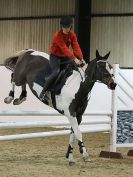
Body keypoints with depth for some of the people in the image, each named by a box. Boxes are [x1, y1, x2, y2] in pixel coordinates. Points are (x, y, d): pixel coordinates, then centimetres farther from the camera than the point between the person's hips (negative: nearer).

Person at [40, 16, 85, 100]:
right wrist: (74, 59, -42)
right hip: (55, 56, -7)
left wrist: (81, 58, -30)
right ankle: (43, 92, -18)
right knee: (56, 72, -27)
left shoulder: (72, 35, -4)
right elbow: (64, 48, -33)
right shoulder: (58, 35, -24)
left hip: (65, 57, 7)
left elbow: (76, 46, -14)